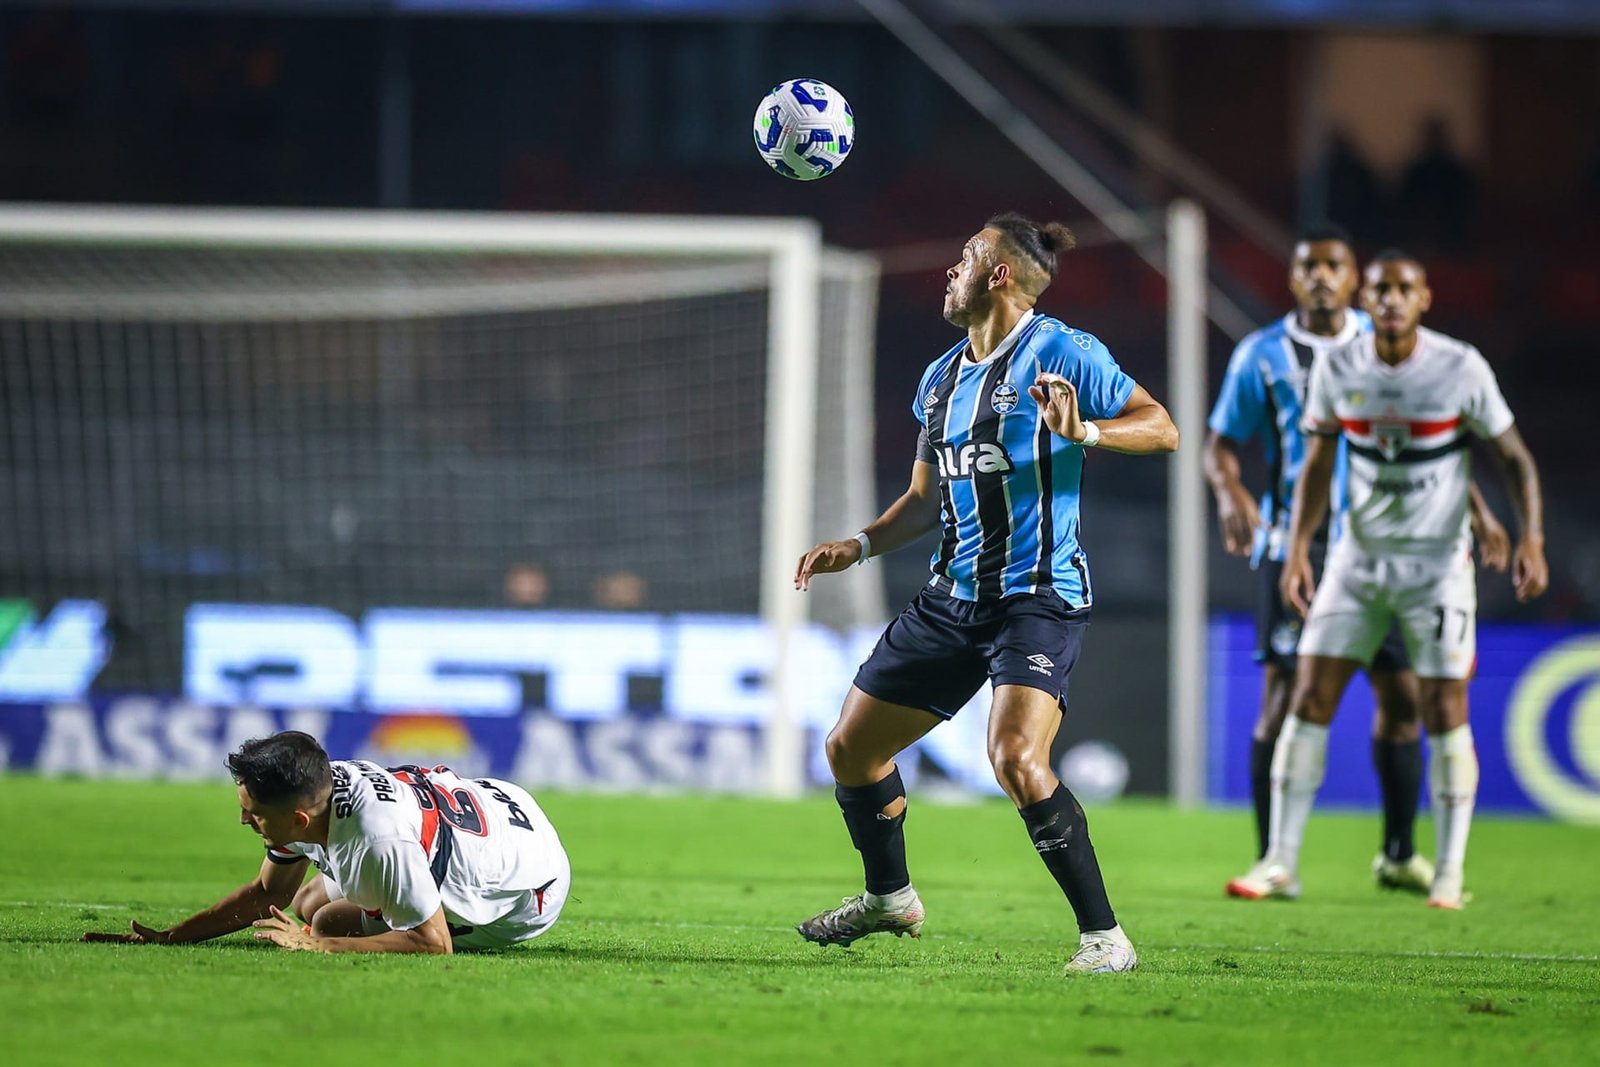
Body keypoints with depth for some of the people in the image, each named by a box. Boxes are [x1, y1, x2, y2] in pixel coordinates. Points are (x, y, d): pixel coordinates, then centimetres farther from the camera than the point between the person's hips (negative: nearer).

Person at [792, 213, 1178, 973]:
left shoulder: (1060, 352, -8)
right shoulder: (940, 379, 15)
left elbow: (1161, 428, -10)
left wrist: (1083, 431, -27)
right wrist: (858, 546, 8)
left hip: (1038, 595, -8)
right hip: (954, 597, 8)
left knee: (1015, 757, -28)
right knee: (851, 747, 12)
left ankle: (1103, 935, -19)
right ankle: (889, 897, 36)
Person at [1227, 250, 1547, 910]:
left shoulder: (1461, 370, -11)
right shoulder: (1337, 370, -3)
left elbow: (1513, 458, -4)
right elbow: (1317, 465, 7)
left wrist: (1531, 540, -16)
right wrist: (1297, 549, -2)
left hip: (1438, 561, -3)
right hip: (1358, 555, 3)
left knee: (1444, 709, -5)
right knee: (1311, 696, -3)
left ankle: (1449, 872, 5)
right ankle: (1281, 861, 3)